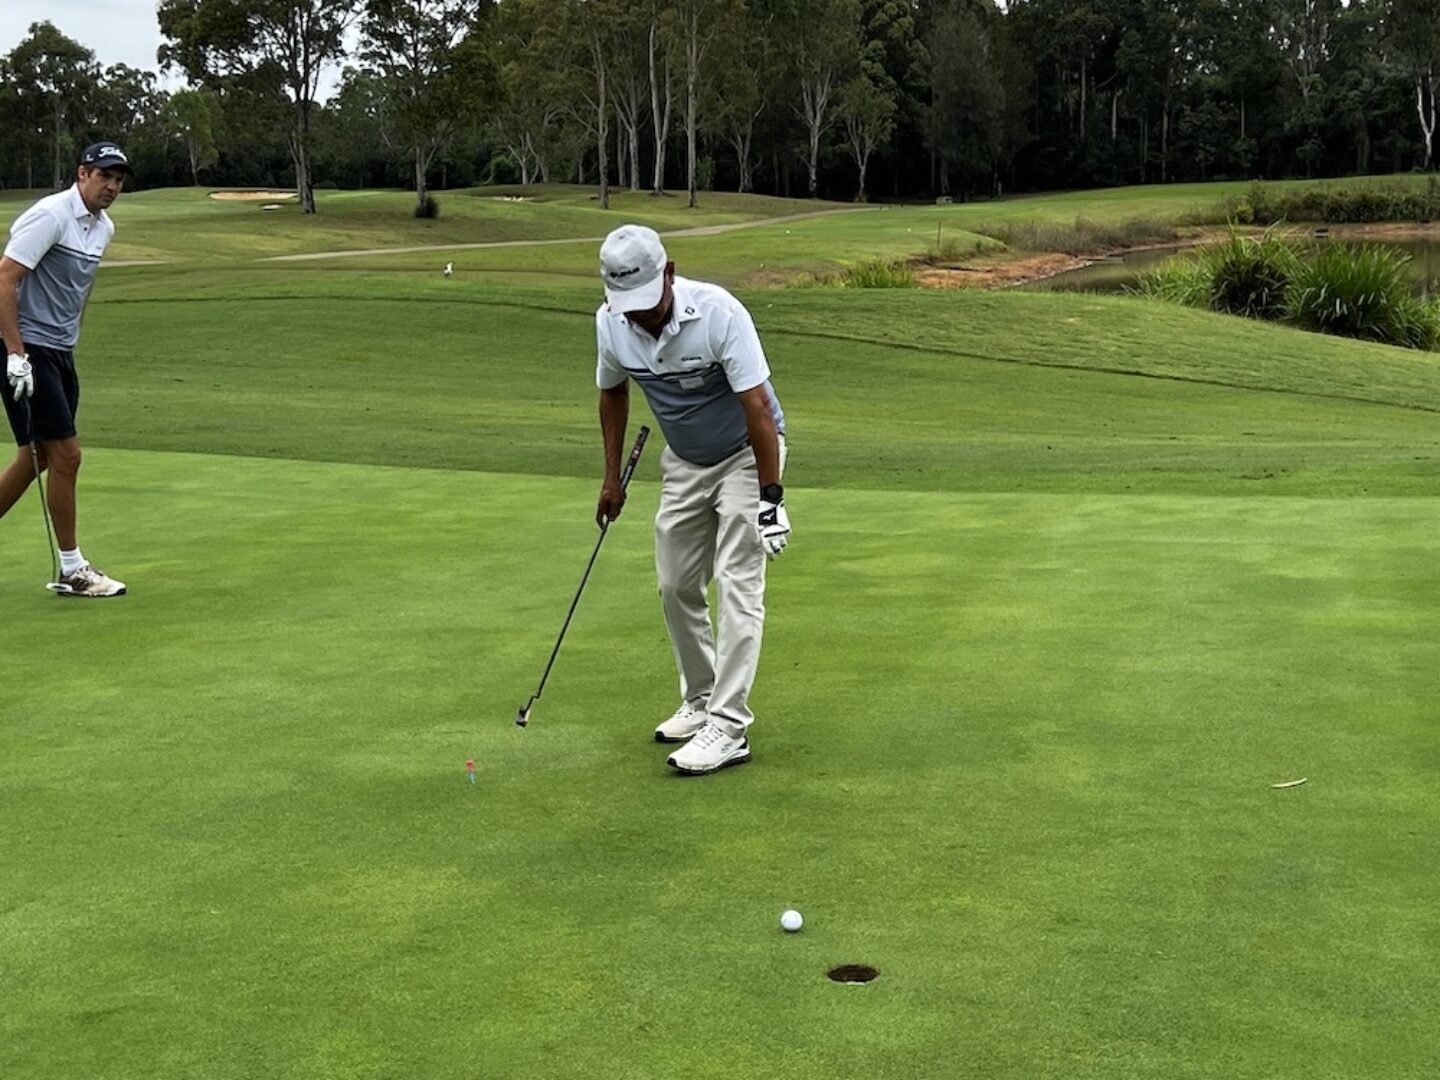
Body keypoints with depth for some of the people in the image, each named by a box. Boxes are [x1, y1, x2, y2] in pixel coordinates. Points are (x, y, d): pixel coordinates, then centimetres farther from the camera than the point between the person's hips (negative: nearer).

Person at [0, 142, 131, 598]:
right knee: (66, 454, -7)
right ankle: (72, 570, 3)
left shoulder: (103, 227, 11)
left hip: (59, 352, 9)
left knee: (37, 457, 13)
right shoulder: (50, 215, -17)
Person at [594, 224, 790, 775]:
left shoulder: (720, 313, -31)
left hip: (746, 455, -6)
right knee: (677, 586, 9)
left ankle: (728, 728, -11)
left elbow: (758, 406, -29)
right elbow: (613, 393, 7)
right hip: (684, 461, 6)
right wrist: (612, 476, 8)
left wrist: (770, 495, -29)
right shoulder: (610, 324, -13)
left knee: (737, 587, -12)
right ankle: (700, 702, 24)